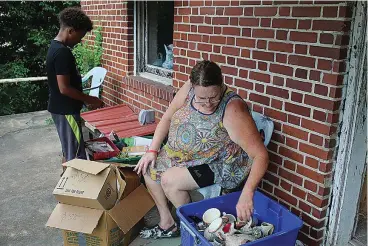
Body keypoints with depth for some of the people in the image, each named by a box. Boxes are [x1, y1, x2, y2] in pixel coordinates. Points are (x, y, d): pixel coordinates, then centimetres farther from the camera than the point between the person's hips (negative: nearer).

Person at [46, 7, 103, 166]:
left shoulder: (55, 47, 10)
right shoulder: (62, 52, -22)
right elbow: (64, 88, -24)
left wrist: (85, 99, 16)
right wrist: (89, 99, -14)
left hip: (60, 108, 10)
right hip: (66, 110, -10)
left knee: (68, 151, 19)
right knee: (75, 155, -2)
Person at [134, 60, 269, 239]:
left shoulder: (232, 109, -30)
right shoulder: (188, 90, -13)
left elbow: (260, 155, -32)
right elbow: (167, 118, 3)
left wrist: (247, 194, -42)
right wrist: (152, 150, -4)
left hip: (220, 165, -7)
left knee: (169, 180, -21)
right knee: (149, 169, 3)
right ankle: (167, 223, 19)